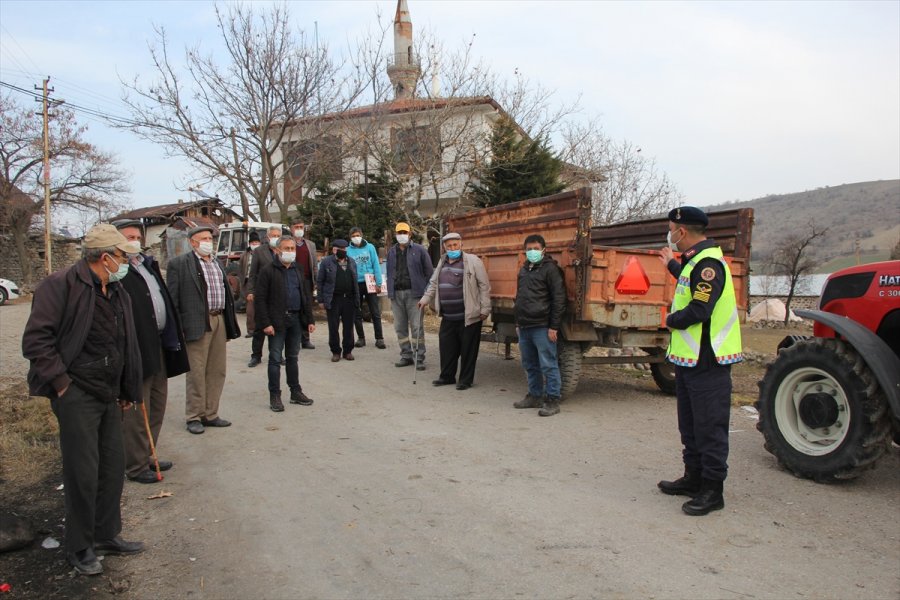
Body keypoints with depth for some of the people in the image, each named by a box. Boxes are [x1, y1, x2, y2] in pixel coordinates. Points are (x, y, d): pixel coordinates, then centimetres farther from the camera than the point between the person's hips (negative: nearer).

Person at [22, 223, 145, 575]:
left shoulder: (118, 293, 13)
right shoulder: (62, 285, -12)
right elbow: (36, 339, -16)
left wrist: (128, 391, 20)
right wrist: (61, 381, -16)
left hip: (109, 395, 8)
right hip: (76, 395, -8)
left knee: (113, 467, 14)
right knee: (83, 473, 0)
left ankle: (107, 535, 30)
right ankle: (80, 548, 17)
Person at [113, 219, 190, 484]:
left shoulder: (148, 264, 16)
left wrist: (170, 337, 15)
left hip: (159, 343, 9)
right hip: (136, 348, -9)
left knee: (158, 404, 17)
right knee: (137, 411, 1)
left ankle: (147, 455, 31)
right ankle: (136, 466, 13)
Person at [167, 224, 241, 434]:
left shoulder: (216, 263, 16)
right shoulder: (179, 263, -5)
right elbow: (173, 298, -8)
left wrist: (229, 322, 14)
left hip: (219, 320, 7)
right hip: (197, 324, -7)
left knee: (217, 372, 11)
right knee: (196, 373, 0)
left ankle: (210, 414, 22)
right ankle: (194, 417, 12)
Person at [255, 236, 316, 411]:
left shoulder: (298, 270, 12)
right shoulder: (268, 270, -6)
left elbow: (306, 295, 14)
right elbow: (261, 298, -10)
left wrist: (310, 319, 8)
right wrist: (265, 323, -16)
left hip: (296, 318, 5)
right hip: (277, 320, -5)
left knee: (293, 357, 14)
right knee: (275, 359, 1)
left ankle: (296, 392, 22)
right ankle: (274, 396, 8)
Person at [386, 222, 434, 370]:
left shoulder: (419, 250, 1)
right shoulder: (391, 252, 13)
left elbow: (429, 271, 1)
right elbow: (389, 273, 17)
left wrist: (426, 291, -5)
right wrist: (390, 291, 9)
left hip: (413, 293, -4)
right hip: (396, 294, 5)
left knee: (417, 327, -5)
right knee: (400, 327, 8)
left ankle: (419, 358, -1)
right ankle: (406, 356, 18)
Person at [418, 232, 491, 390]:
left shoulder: (473, 261, -7)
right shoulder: (442, 262, 13)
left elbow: (484, 286, -8)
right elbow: (434, 283, 23)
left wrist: (485, 309, -11)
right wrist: (426, 298, 10)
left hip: (468, 316, -6)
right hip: (448, 317, 6)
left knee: (467, 349, 2)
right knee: (446, 346, 11)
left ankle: (465, 380, 15)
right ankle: (447, 376, 26)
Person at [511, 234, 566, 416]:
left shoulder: (550, 269, -7)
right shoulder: (523, 270, 17)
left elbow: (559, 299, -11)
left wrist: (554, 327, -14)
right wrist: (518, 323, 21)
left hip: (542, 327, -8)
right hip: (524, 327, 8)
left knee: (548, 365, -3)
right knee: (530, 365, 15)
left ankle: (552, 400, 4)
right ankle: (534, 396, 27)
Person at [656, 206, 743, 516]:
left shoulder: (709, 263, -20)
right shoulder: (695, 260, 13)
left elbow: (699, 310, -27)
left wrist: (672, 320, -9)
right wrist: (672, 265, 41)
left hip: (707, 362, -11)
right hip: (689, 358, 11)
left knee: (709, 426, -1)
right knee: (690, 424, 19)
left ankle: (712, 490, 8)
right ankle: (694, 478, 31)